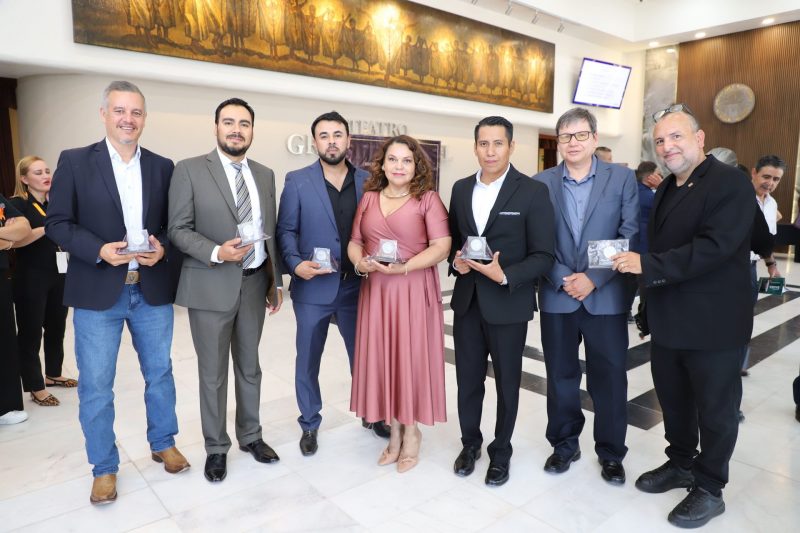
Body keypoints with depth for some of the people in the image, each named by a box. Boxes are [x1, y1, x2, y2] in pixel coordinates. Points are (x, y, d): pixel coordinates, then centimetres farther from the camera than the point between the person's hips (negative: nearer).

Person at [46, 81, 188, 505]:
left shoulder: (162, 166, 6)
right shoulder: (74, 162, -1)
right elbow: (57, 223, -3)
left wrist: (163, 247, -13)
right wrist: (99, 250, -19)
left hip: (152, 290, 2)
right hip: (97, 293, -2)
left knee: (159, 373, 15)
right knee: (96, 386, 7)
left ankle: (163, 443, 35)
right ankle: (104, 467, 25)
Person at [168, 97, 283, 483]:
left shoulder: (265, 175, 9)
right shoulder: (190, 170, -4)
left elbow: (270, 232, 11)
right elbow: (178, 229, -8)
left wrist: (276, 281, 10)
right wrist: (216, 253, -24)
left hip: (254, 284, 4)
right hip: (211, 286, -4)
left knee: (249, 367, 16)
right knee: (213, 373, 8)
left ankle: (250, 436, 33)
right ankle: (216, 448, 26)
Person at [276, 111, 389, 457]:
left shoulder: (367, 181, 3)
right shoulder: (297, 181, -2)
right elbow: (286, 231, -2)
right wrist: (296, 264, -18)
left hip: (355, 286, 2)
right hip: (312, 288, -1)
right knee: (307, 360, 12)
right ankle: (309, 424, 32)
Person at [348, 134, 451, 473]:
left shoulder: (428, 199, -3)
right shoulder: (368, 197, 10)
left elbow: (441, 247, -11)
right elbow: (354, 242, 12)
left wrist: (403, 267, -22)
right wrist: (360, 263, -10)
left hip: (414, 291, -4)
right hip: (375, 291, 4)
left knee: (411, 358, 3)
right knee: (382, 359, 8)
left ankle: (411, 433, 23)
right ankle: (394, 431, 24)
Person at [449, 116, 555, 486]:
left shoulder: (533, 192, -9)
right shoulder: (461, 188, 6)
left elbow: (543, 256, -10)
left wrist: (505, 275, -25)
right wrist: (456, 261, -6)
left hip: (508, 303, -4)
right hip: (467, 300, 4)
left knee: (507, 382, 12)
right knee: (468, 379, 14)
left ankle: (501, 452, 34)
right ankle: (470, 443, 37)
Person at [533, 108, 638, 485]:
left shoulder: (622, 178, 2)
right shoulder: (541, 183, 4)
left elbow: (630, 237, -5)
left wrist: (593, 279, -13)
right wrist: (562, 280, -12)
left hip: (607, 297, -1)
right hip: (557, 296, 1)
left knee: (609, 378, 8)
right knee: (560, 376, 11)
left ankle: (611, 452, 27)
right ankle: (564, 445, 29)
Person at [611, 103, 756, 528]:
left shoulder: (730, 183, -13)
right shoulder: (666, 190, 13)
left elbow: (714, 247, -26)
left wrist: (647, 265, -27)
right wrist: (650, 305, 11)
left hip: (712, 325, -7)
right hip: (668, 322, 7)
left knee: (715, 409, 9)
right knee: (673, 401, 19)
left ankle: (710, 489, 26)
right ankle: (681, 464, 39)